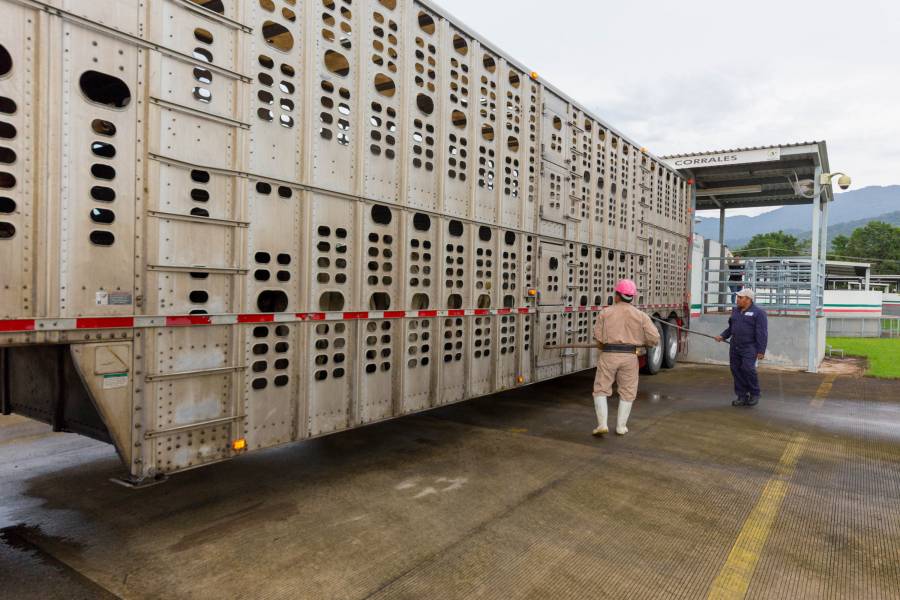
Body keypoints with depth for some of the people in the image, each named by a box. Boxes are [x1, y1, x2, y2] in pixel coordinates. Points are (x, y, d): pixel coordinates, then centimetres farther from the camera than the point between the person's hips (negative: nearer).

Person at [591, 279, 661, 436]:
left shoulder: (605, 313, -1)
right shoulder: (640, 316, 2)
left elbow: (598, 336, -4)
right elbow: (654, 338, -1)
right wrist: (640, 340, 19)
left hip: (608, 355, -1)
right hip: (629, 357, 1)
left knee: (601, 390, 9)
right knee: (627, 392, 16)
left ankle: (602, 424, -2)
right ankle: (621, 426, 17)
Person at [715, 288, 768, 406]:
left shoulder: (758, 313, -6)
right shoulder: (735, 311, 15)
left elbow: (762, 333, -10)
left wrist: (761, 351, -14)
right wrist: (722, 336, 6)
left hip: (749, 348, -6)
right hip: (735, 347, 7)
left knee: (748, 368, -16)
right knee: (736, 370, 5)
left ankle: (754, 394, 4)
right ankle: (742, 396, 15)